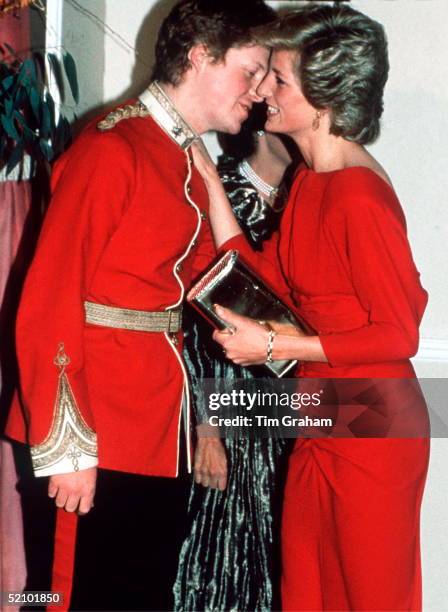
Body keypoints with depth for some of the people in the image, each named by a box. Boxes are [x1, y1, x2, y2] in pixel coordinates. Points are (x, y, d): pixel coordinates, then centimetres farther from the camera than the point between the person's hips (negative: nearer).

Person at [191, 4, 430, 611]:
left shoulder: (359, 197, -22)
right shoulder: (311, 181, 6)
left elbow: (399, 334, -21)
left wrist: (274, 345, -19)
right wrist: (209, 178, 6)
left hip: (372, 431, -9)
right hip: (321, 425, 9)